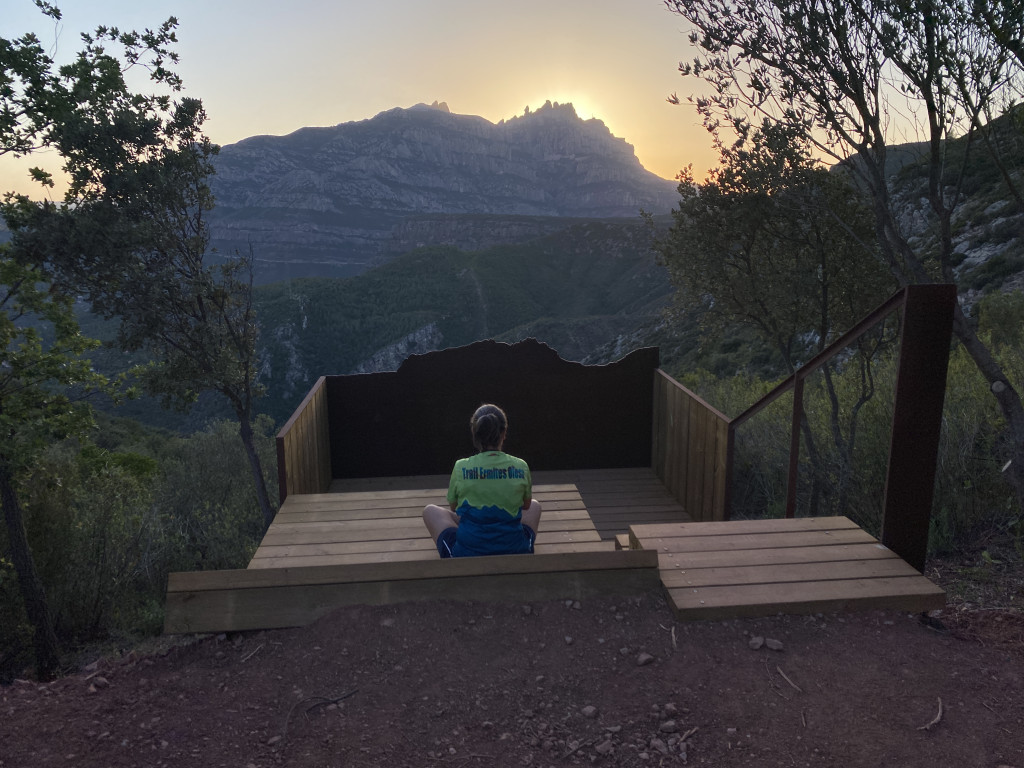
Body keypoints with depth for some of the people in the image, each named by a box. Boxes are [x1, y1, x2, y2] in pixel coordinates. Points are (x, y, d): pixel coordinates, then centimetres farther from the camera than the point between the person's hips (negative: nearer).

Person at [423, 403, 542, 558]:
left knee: (430, 510, 25)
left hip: (466, 554, -1)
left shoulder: (461, 467, -9)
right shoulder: (520, 467, -6)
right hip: (515, 550, 2)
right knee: (535, 506, 32)